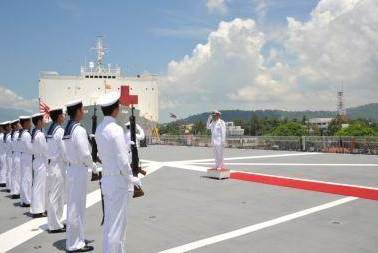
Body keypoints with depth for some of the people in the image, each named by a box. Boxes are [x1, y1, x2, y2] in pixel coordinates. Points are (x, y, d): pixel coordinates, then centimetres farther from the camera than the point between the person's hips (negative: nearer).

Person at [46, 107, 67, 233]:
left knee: (51, 194, 14)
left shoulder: (50, 130, 11)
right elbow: (63, 150, -16)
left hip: (51, 163, 9)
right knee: (56, 195, -2)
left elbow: (50, 149, 12)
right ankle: (55, 225, 5)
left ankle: (53, 222, 24)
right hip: (58, 165, -9)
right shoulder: (59, 131, -15)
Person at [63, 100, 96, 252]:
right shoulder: (79, 130, -18)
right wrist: (93, 166, -4)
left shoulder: (67, 129, 9)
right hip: (80, 170, -9)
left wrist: (90, 164, 12)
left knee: (73, 205, 17)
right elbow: (84, 154, -21)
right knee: (77, 207, 0)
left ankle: (75, 240, 30)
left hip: (72, 168, 9)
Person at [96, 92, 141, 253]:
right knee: (116, 223, 3)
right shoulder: (116, 129, -19)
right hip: (118, 181, -8)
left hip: (106, 178, 8)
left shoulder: (99, 129, 6)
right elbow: (123, 161, -19)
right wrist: (132, 179, -6)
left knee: (110, 221, 19)